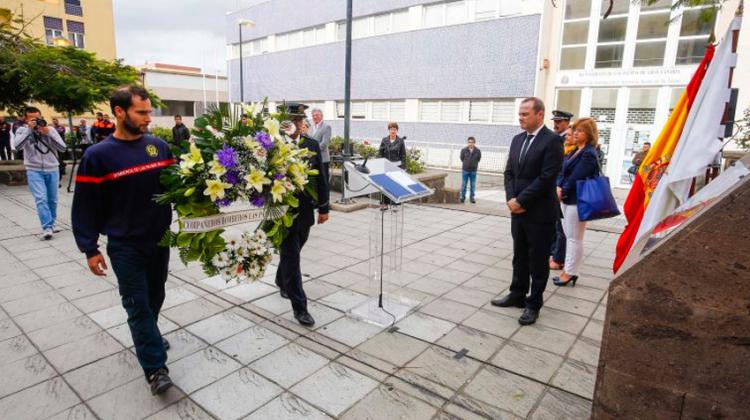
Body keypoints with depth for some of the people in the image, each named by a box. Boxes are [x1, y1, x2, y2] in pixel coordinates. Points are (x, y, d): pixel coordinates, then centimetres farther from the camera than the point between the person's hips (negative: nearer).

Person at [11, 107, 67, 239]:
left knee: (52, 199, 10)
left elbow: (62, 147, -7)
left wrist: (48, 133, -16)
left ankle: (52, 224, 26)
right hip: (34, 171, -2)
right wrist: (29, 129, -17)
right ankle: (47, 228, -15)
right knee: (41, 199, -13)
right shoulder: (22, 130, 1)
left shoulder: (50, 129, 3)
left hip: (52, 170, 2)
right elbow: (17, 146, -16)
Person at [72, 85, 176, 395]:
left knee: (155, 296, 17)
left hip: (160, 239, 4)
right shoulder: (98, 155, -10)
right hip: (125, 245, -3)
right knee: (137, 303, 1)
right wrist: (89, 249, -7)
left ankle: (147, 337, 42)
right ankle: (155, 367, 9)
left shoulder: (160, 146, -1)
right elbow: (85, 206, -7)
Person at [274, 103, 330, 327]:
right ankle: (299, 306, 9)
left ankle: (282, 281, 48)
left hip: (305, 211, 5)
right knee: (291, 256, 0)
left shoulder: (312, 145, 3)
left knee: (292, 253, 20)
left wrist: (323, 208, 5)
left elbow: (320, 178, 6)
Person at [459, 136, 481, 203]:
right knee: (463, 184, 5)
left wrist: (475, 164, 10)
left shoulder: (478, 151, -6)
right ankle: (463, 197, 15)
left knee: (473, 185, 7)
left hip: (473, 171, 1)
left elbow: (479, 159, 9)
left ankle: (472, 197, 17)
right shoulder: (464, 150, -8)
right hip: (465, 170, -1)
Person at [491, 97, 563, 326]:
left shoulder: (552, 140, -11)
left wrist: (520, 201, -16)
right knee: (519, 256, 17)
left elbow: (547, 177, -18)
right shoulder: (517, 140, 11)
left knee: (538, 261, 6)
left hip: (540, 213, -7)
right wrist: (511, 198, -5)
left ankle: (534, 304, 18)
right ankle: (517, 295, 31)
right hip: (518, 210, 7)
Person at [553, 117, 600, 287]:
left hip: (578, 201, -9)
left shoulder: (589, 154, -16)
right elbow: (563, 171, 9)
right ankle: (569, 270, 25)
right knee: (569, 236, 15)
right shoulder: (575, 151, 13)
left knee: (574, 238, 0)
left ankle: (571, 273, 10)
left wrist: (564, 191, -8)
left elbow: (576, 178, -20)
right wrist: (559, 187, -7)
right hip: (568, 199, 9)